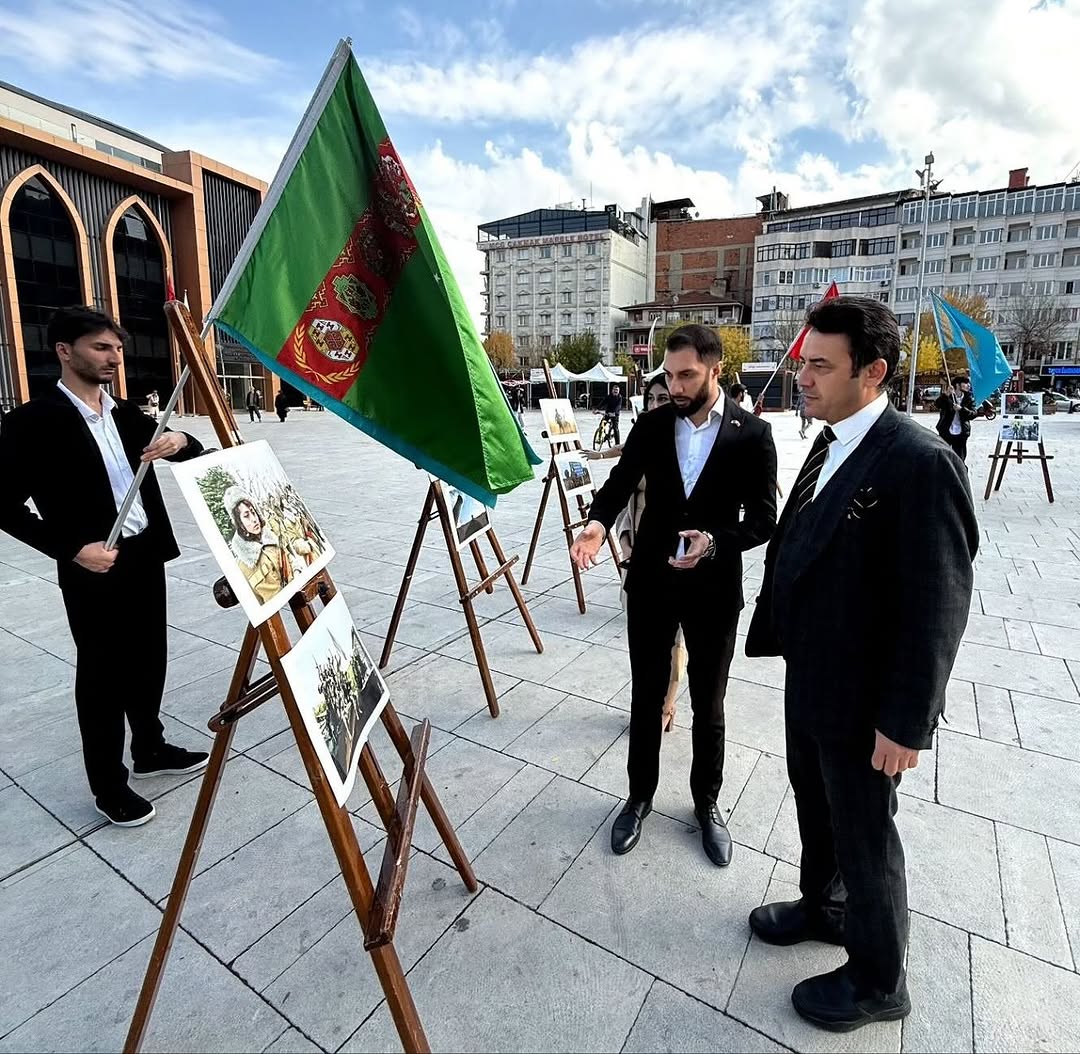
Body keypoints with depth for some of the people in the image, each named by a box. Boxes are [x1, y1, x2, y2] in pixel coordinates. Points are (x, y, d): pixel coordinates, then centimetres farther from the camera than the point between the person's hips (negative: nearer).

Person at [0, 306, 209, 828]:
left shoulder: (126, 414, 9)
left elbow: (195, 457, 12)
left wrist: (181, 442, -11)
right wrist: (72, 549, -19)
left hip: (146, 558, 6)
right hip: (94, 570, -6)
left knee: (148, 662, 18)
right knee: (102, 676, 7)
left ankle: (150, 749, 38)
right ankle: (108, 787, 23)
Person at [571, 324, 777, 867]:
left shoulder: (752, 434, -7)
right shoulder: (651, 425, 0)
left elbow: (763, 518, -7)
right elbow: (619, 483, 0)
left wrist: (715, 541, -26)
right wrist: (597, 523, -22)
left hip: (713, 589, -1)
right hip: (650, 582, 2)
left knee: (708, 706, 15)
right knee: (646, 697, 15)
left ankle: (706, 802, 39)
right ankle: (639, 797, 36)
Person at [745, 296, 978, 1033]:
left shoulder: (919, 462, -23)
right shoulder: (830, 447, 4)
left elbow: (938, 606, -23)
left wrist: (905, 721, -19)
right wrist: (779, 638, 12)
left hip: (862, 699, -8)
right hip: (810, 677, 8)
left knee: (864, 834, 13)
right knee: (816, 808, 26)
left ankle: (877, 982, 39)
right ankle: (824, 908, 53)